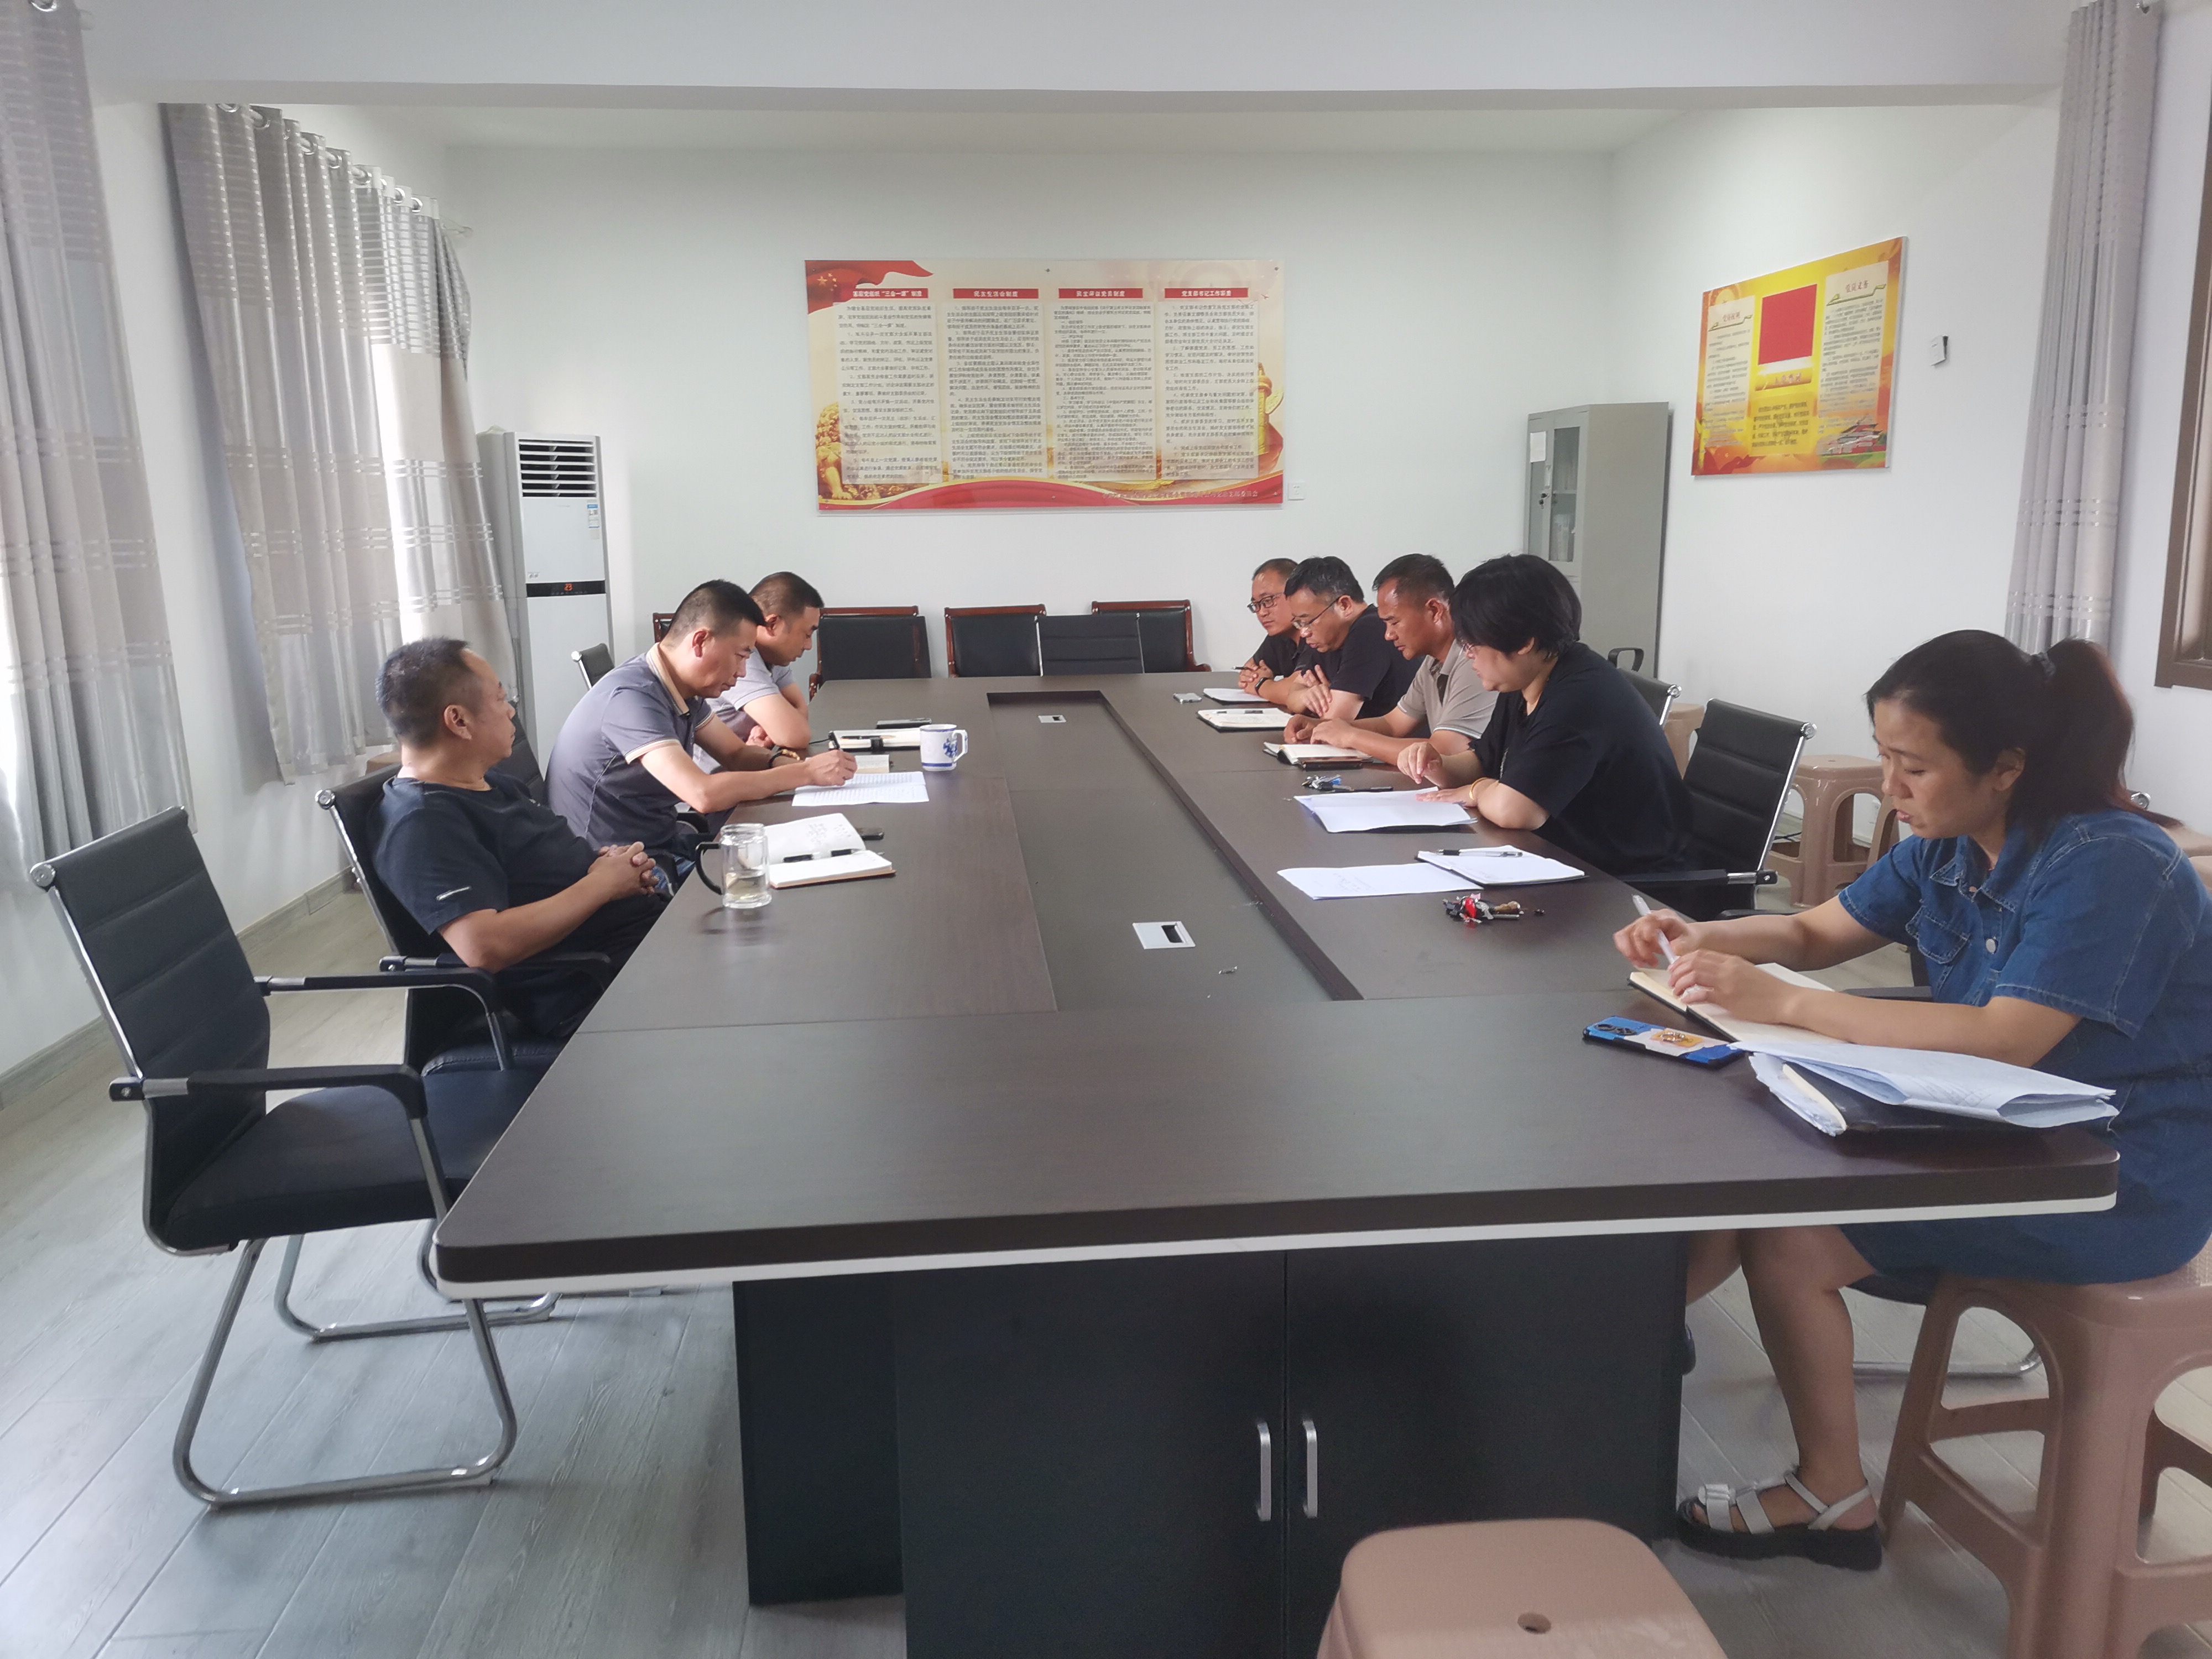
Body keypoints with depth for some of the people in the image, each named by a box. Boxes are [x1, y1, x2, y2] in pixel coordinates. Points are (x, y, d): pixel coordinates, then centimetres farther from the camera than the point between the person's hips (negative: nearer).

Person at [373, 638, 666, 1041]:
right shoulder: (423, 825, -15)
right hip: (590, 994, -10)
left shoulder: (491, 783, 17)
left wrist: (608, 861, -1)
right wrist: (602, 883, -17)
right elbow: (484, 947, -27)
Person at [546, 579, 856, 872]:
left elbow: (736, 755, 15)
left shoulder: (682, 689, 5)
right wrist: (807, 772, -25)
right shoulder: (633, 698, -24)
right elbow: (704, 794, -33)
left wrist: (783, 762, -9)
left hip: (662, 843, 9)